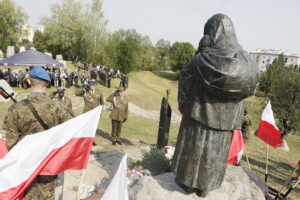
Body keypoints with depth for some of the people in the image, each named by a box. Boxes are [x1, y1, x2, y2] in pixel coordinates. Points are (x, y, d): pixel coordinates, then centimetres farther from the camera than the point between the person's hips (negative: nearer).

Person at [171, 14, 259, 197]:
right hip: (226, 119, 4)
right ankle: (204, 187, 33)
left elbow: (185, 77, -3)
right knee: (215, 152, 18)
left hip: (201, 113, -4)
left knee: (193, 148, 15)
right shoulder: (245, 60, -5)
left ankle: (188, 182, 31)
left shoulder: (202, 58, -17)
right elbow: (250, 86, 8)